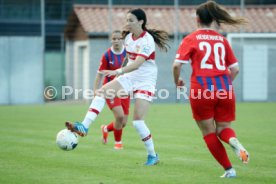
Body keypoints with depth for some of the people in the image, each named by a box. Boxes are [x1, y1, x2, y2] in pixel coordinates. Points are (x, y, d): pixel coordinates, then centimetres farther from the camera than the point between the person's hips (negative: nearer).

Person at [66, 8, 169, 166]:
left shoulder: (147, 40, -19)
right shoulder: (128, 37, 5)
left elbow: (137, 64, -31)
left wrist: (118, 72, -44)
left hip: (145, 82, -7)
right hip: (129, 77, 7)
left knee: (138, 121, -13)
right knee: (102, 92, -15)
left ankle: (153, 155, 3)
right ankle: (84, 127, -23)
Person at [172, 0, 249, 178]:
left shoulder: (191, 39, 2)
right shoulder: (222, 40, 12)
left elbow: (177, 65, -7)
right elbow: (235, 69, 13)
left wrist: (177, 81, 11)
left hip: (201, 90, -3)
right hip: (224, 89, 3)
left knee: (209, 132, 12)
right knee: (223, 127, 16)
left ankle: (229, 169, 5)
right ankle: (233, 140, -20)